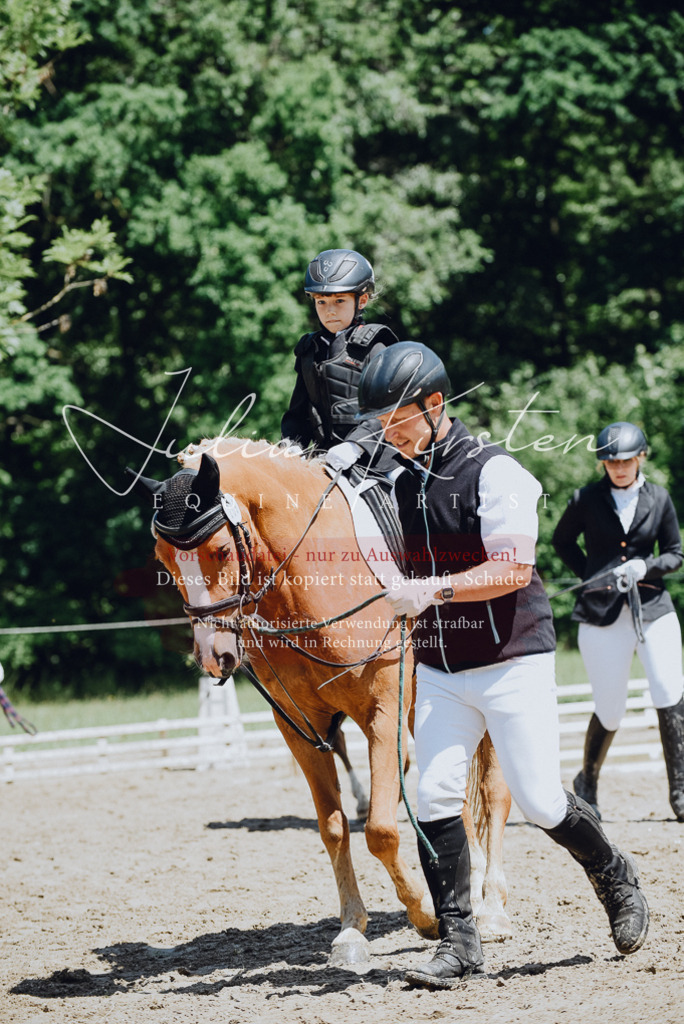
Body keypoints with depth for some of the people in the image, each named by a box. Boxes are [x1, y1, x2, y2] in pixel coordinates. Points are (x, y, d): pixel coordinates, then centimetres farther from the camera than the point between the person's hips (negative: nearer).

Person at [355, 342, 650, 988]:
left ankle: (616, 880, 23)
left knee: (538, 801, -4)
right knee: (435, 797, -6)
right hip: (437, 672, 6)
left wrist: (434, 590, -26)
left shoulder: (493, 471, -11)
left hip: (512, 663, -5)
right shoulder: (395, 481, 9)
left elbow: (514, 568, -20)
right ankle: (458, 942, 0)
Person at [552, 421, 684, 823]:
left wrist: (645, 567, -10)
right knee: (610, 712, 2)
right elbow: (563, 541, 15)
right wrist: (592, 575, 1)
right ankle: (588, 783, 28)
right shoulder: (587, 500, 0)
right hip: (602, 614, -1)